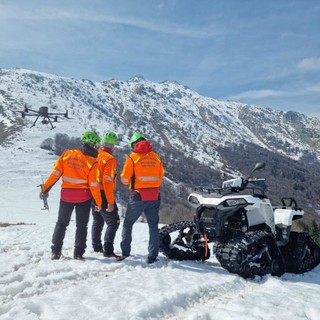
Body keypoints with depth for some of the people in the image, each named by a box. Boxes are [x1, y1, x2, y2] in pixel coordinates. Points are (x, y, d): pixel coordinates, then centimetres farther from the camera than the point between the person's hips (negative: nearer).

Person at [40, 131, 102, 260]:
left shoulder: (67, 154, -3)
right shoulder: (92, 162, -12)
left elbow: (55, 173, -4)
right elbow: (94, 185, -13)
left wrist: (45, 189, 6)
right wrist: (98, 203, -5)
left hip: (66, 195, 3)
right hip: (84, 196, -2)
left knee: (61, 223, 18)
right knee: (81, 225, 12)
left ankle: (56, 251, 17)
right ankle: (78, 253, 11)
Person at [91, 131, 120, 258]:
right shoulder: (109, 159, -17)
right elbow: (107, 182, -23)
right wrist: (110, 202, -21)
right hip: (104, 195, -8)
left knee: (97, 221, 22)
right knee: (113, 222, -2)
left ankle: (96, 246, 34)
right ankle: (108, 250, -7)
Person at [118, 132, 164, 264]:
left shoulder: (132, 157, -5)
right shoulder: (156, 157, 6)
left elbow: (124, 179, -4)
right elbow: (160, 176, 11)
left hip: (138, 196, -3)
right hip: (154, 196, 3)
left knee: (128, 223, 13)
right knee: (153, 226, 12)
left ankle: (125, 252, 13)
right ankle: (152, 256, 11)